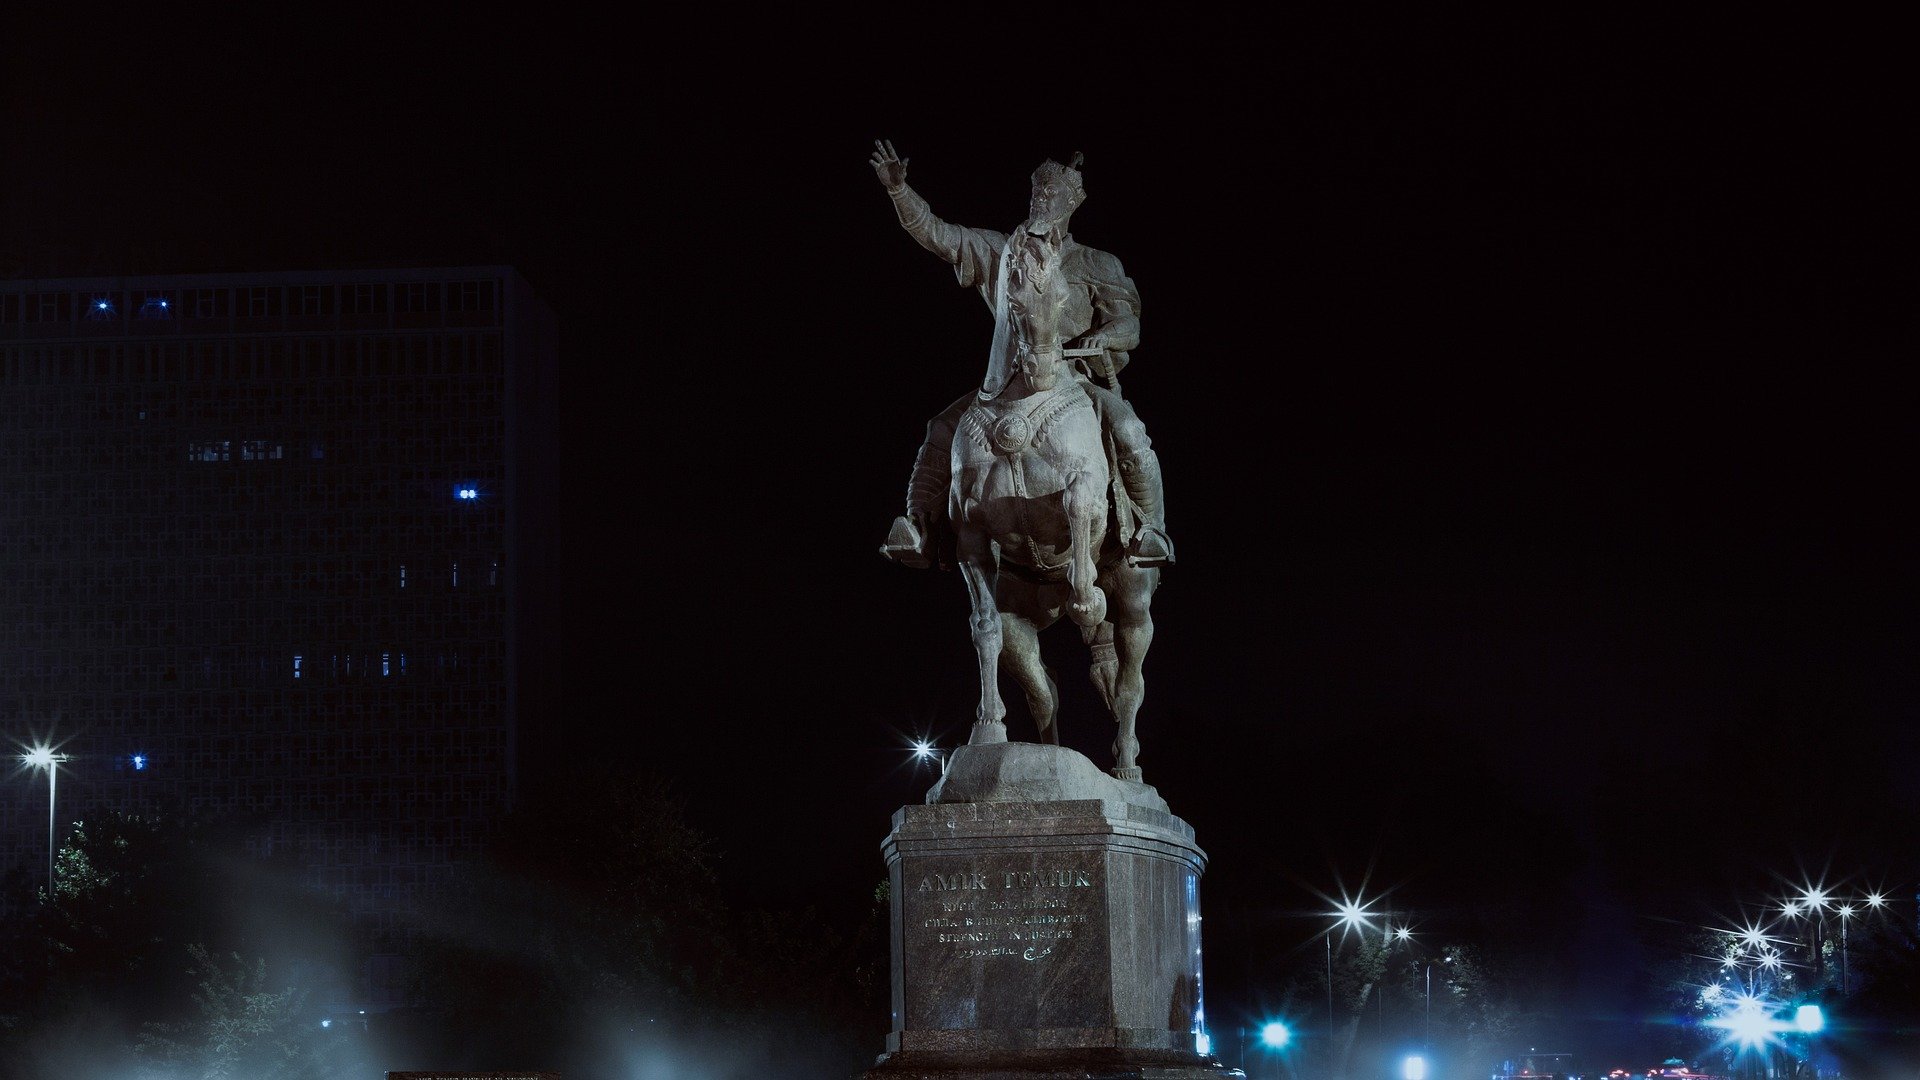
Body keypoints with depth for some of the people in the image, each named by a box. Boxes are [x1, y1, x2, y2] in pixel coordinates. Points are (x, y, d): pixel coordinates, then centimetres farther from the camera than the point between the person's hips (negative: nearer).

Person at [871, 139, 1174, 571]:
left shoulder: (1096, 265, 7)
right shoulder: (997, 252, 12)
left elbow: (1129, 325, 3)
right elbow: (935, 234, 6)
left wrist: (1101, 336, -20)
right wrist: (899, 190, -7)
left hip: (1077, 379, -3)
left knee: (1127, 433, -30)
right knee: (943, 429, -13)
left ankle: (1151, 528, -19)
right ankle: (921, 523, -11)